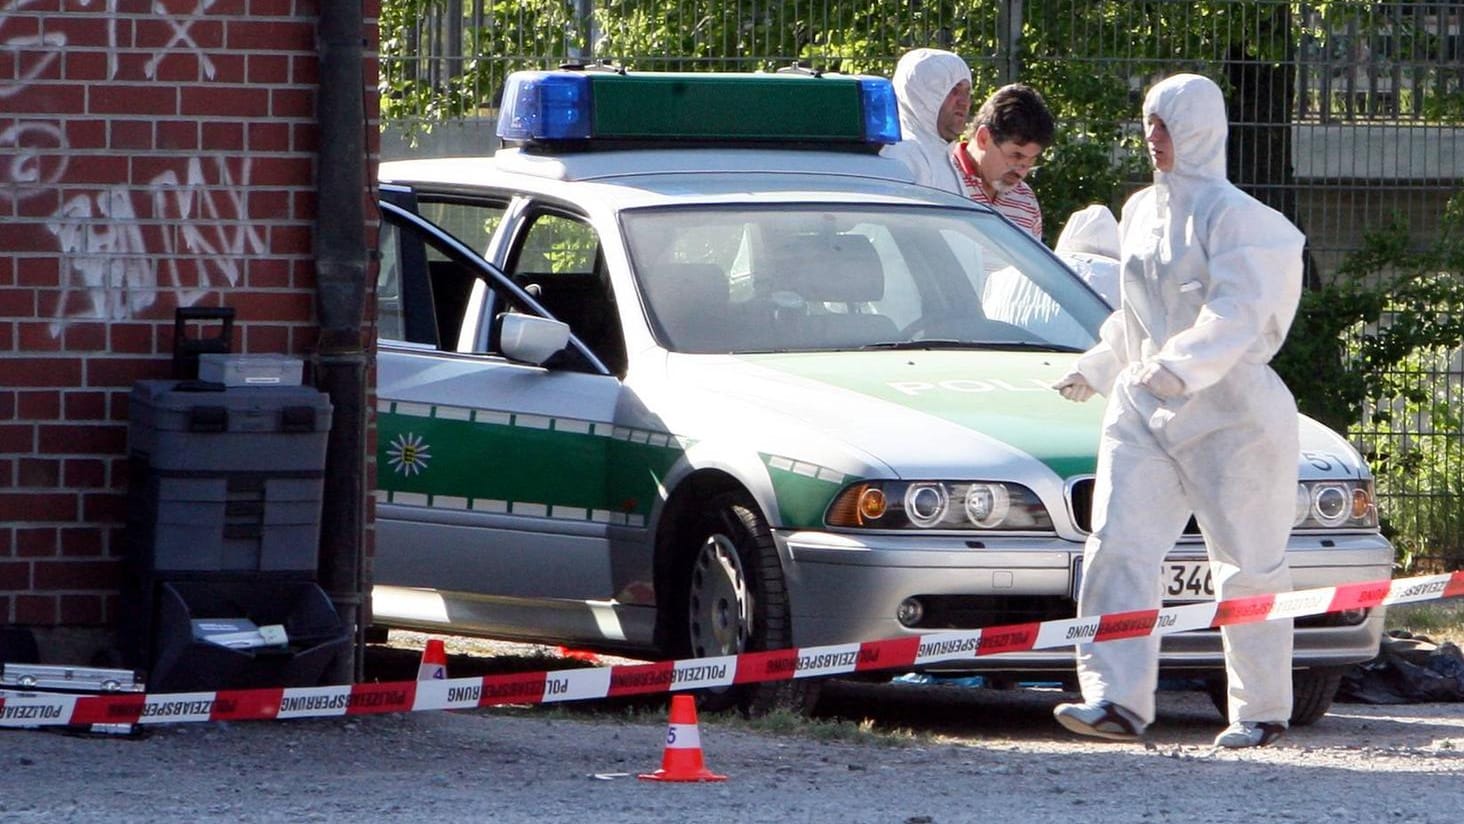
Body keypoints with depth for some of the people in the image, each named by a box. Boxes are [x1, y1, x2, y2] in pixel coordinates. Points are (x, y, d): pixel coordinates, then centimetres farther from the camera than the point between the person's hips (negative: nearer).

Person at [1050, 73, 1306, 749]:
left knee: (1247, 561, 2)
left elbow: (1239, 312, -21)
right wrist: (1097, 368, 28)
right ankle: (1118, 700, -16)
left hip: (1227, 408, -7)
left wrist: (1181, 364, -34)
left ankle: (1261, 710, 12)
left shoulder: (1229, 213, -9)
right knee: (1118, 546, -10)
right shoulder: (1140, 212, 14)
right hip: (1142, 407, 7)